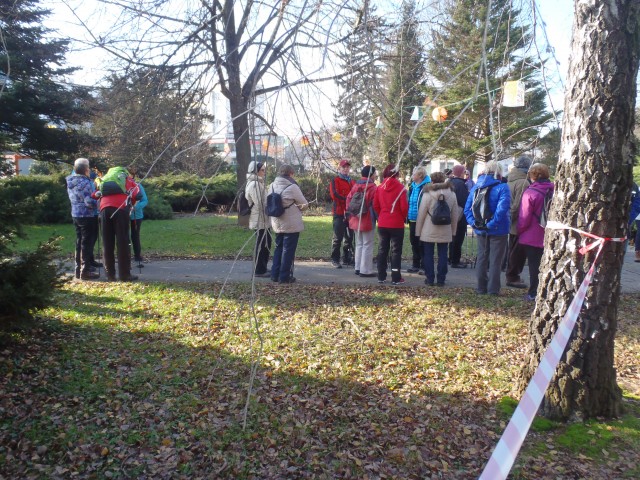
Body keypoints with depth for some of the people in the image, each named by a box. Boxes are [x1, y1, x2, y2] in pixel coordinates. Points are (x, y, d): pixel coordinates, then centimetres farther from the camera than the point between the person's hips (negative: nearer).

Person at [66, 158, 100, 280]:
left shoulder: (71, 181, 9)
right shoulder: (85, 182, -18)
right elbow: (89, 202, -22)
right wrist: (98, 202, -3)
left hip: (75, 214, 8)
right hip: (86, 215, -8)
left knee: (79, 242, 16)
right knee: (86, 243, -2)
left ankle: (78, 269, 23)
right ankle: (85, 271, 2)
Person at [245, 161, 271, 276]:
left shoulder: (258, 182, 16)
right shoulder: (254, 184, -17)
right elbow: (259, 204, -20)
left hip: (264, 219, 10)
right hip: (259, 220, -10)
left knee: (266, 243, 16)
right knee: (261, 244, -3)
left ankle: (263, 267, 26)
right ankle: (259, 270, 5)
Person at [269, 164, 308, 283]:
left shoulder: (272, 186, 3)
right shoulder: (292, 187, -16)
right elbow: (304, 204, -7)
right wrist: (300, 206, 14)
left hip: (277, 224, 6)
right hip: (291, 224, -6)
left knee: (278, 248, 17)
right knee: (288, 250, 2)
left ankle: (275, 274, 20)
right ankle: (285, 277, 6)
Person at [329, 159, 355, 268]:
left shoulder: (352, 182, 19)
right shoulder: (335, 181, 0)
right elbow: (334, 194, -13)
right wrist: (347, 199, -17)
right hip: (339, 212, -6)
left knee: (349, 237, 10)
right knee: (338, 237, -5)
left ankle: (347, 258, 18)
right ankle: (335, 259, 1)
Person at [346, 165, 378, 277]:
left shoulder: (355, 186, 8)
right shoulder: (373, 188, -13)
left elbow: (349, 200, 8)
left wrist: (351, 215, 16)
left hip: (355, 220, 7)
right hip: (367, 221, -7)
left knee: (359, 244, 17)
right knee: (367, 246, 0)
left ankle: (358, 268, 20)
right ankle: (366, 270, 1)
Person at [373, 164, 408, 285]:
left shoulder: (380, 187, 2)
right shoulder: (400, 188, -11)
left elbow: (375, 205, 3)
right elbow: (404, 207, -12)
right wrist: (403, 217, 7)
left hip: (382, 224, 4)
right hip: (397, 225, -4)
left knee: (382, 250, 11)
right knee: (396, 251, 3)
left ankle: (381, 277, 14)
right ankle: (396, 278, 5)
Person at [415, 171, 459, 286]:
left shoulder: (428, 194, -8)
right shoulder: (452, 194, 3)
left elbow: (421, 214, -7)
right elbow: (455, 214, 6)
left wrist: (418, 231, 1)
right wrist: (453, 231, 14)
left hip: (429, 231, -3)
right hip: (445, 232, 3)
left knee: (428, 254, 7)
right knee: (442, 255, 8)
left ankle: (430, 278, 9)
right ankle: (441, 280, 10)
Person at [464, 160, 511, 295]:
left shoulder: (475, 187, 2)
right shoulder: (502, 187, -15)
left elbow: (467, 208, -2)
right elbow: (502, 208, -26)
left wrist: (473, 222, -7)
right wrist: (492, 223, -21)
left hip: (481, 230, 5)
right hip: (497, 230, -4)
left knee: (481, 259, 15)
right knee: (495, 261, 5)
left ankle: (481, 288, 21)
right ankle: (493, 289, 9)